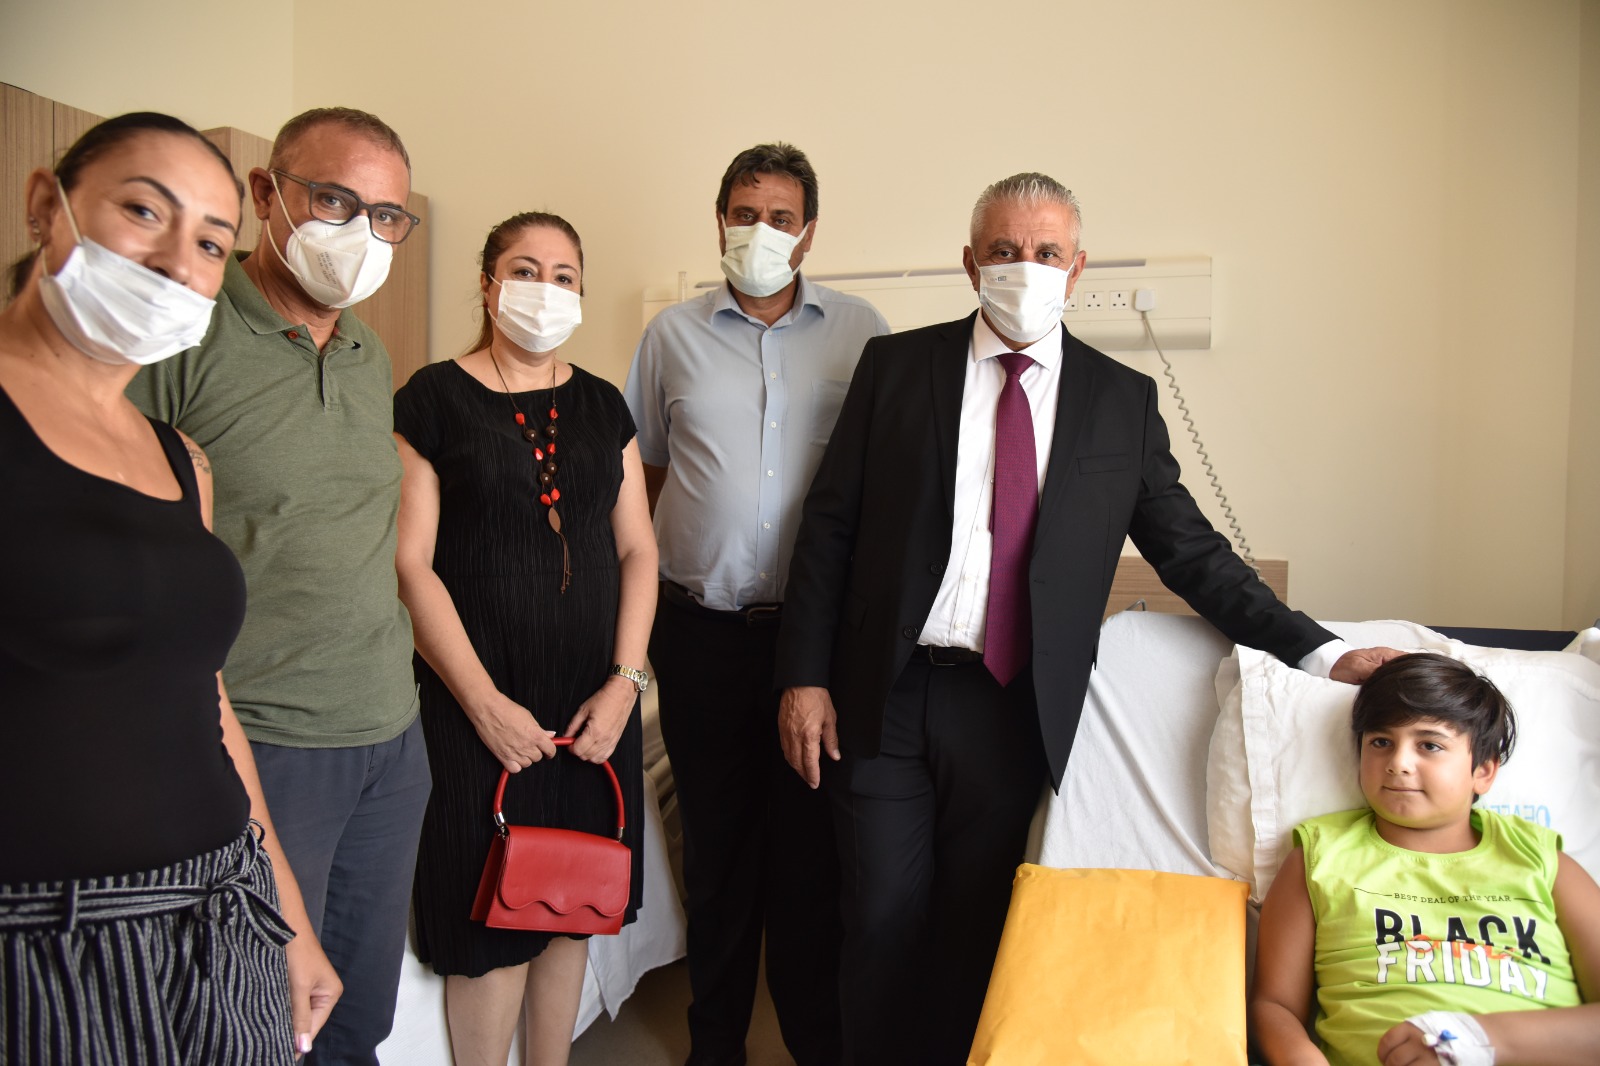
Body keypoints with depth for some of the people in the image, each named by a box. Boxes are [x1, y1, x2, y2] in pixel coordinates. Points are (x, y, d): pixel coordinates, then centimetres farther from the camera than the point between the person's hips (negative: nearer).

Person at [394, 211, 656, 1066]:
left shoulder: (601, 405, 9)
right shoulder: (434, 399, -4)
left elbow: (636, 549, 7)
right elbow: (409, 563, -9)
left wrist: (625, 680, -4)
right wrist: (484, 702, -13)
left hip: (593, 700, 4)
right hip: (481, 701, -4)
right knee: (491, 924, 5)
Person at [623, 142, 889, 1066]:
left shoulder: (861, 331, 3)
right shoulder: (674, 336, 6)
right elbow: (640, 477, 12)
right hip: (704, 631, 1)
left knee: (815, 849, 7)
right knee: (717, 847, 14)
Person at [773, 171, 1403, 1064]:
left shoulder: (1123, 401, 4)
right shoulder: (895, 365, 2)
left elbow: (1191, 552, 7)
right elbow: (830, 525, 2)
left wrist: (1321, 650, -2)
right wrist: (805, 675, -3)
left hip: (1010, 709, 1)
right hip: (884, 695, 0)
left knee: (976, 932, 11)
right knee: (885, 925, 9)